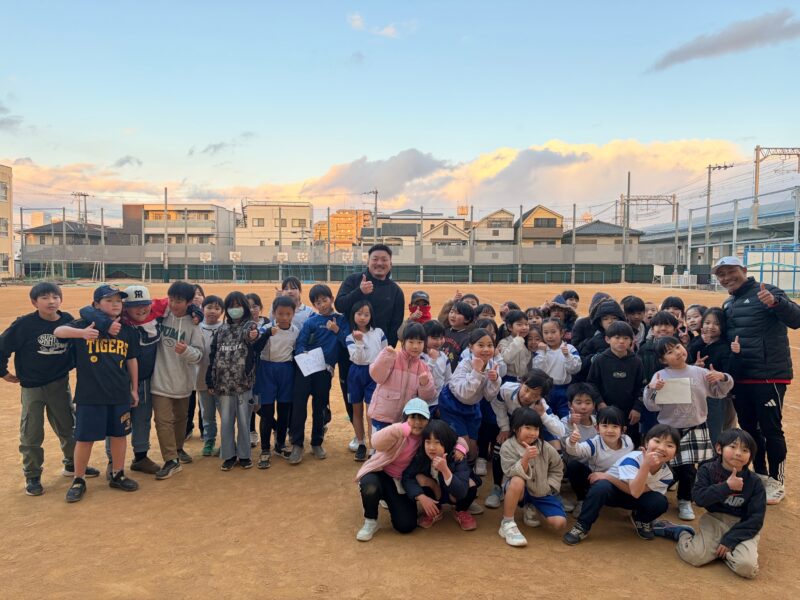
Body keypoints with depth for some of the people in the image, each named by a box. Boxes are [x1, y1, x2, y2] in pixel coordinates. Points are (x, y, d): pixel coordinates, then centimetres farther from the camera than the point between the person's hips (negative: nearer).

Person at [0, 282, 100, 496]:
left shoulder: (68, 320, -7)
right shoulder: (24, 324, -16)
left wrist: (70, 365, 3)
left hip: (60, 385, 3)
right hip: (31, 387, -3)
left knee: (68, 427, 16)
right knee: (31, 435, 6)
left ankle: (72, 464, 35)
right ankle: (32, 477, 22)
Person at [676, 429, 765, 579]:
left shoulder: (754, 482, -6)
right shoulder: (707, 470, -4)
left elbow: (756, 518, -9)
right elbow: (699, 498, -16)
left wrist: (731, 539, -17)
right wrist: (727, 486, -24)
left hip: (743, 527, 0)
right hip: (715, 521, 0)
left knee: (747, 567, -28)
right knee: (694, 556, -22)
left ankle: (724, 552, 5)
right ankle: (683, 535, 11)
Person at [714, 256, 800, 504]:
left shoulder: (765, 292, -10)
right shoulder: (727, 304, 13)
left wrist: (776, 302, -41)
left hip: (769, 376, -7)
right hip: (740, 378, 7)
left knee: (771, 429, 2)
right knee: (749, 428, 15)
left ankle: (777, 482, 16)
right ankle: (760, 475, 30)